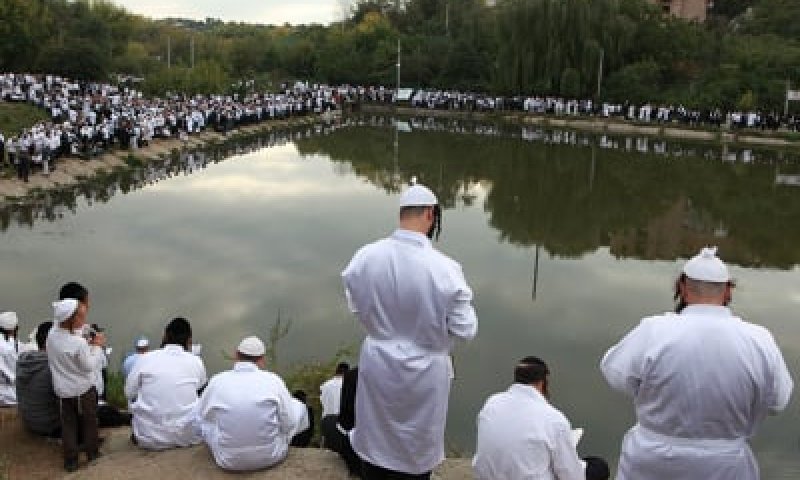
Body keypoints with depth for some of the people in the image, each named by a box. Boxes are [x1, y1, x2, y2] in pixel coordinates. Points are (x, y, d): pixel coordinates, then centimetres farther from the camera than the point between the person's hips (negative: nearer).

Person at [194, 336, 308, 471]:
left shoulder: (217, 381, -8)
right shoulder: (273, 380, -11)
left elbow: (200, 413, 10)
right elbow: (290, 424, -5)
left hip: (229, 461, 1)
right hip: (271, 457, -1)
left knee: (204, 419, 27)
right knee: (299, 407, 22)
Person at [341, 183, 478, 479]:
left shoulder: (365, 257, -15)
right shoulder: (444, 268, -26)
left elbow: (356, 308, 1)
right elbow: (465, 330, -16)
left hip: (378, 365, 3)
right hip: (423, 371, -2)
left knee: (378, 440, 24)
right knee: (416, 446, 21)